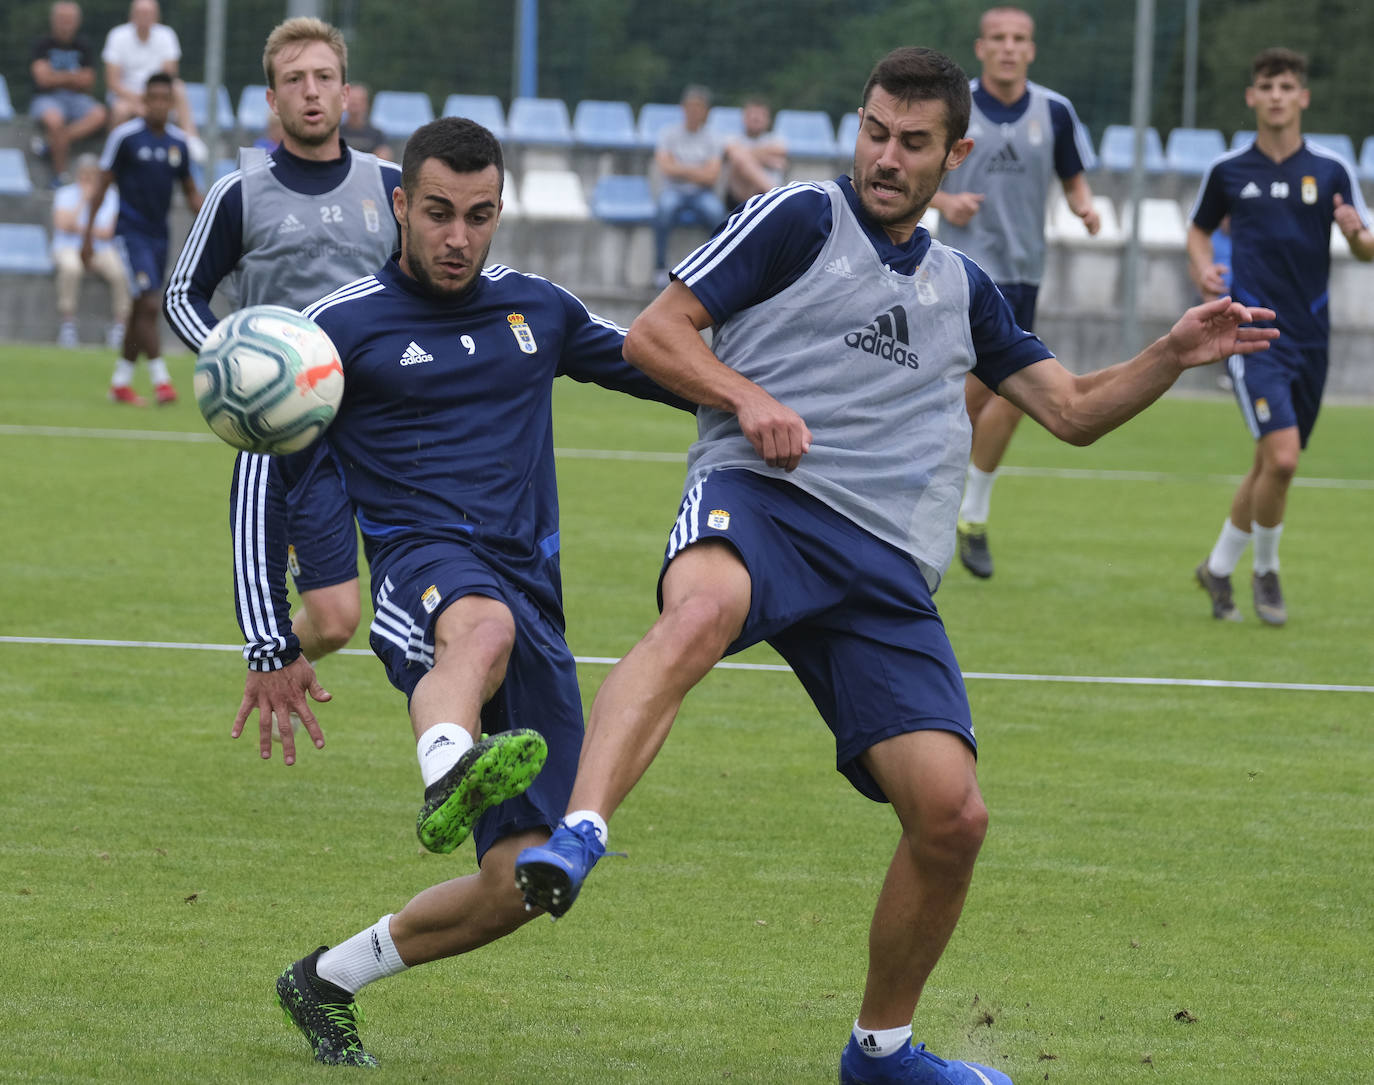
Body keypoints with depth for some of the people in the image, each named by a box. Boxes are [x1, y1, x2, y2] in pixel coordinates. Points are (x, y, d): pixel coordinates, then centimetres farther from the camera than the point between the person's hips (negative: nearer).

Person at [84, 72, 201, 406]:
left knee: (141, 310, 10)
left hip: (159, 234, 6)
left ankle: (121, 382, 20)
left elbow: (191, 192, 16)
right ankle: (161, 380, -16)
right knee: (150, 304, -16)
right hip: (131, 231, -6)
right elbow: (102, 185, -4)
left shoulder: (178, 141, 7)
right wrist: (88, 235, -6)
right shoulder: (125, 136, -7)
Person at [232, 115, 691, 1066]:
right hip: (423, 563, -5)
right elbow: (265, 479, 10)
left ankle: (327, 980, 15)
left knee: (524, 880, -5)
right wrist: (273, 649, 6)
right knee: (483, 624, -44)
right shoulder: (341, 327, 6)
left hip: (531, 597, 5)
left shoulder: (537, 309, 17)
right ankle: (448, 772, -78)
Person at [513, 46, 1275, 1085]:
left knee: (953, 815, -6)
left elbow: (1073, 411, 32)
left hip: (887, 568, 5)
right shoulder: (800, 218, 10)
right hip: (759, 498, -5)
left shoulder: (962, 287, 27)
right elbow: (652, 336, 7)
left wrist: (1172, 355, 15)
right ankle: (574, 838, -60)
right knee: (701, 610, -43)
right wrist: (746, 398, -11)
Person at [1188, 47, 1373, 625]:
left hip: (1310, 336, 3)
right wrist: (1203, 268, -2)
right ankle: (1265, 569, 2)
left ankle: (1219, 567, 33)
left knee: (1271, 466, 13)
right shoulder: (1227, 170, 1)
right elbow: (1199, 227, 18)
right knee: (1282, 456, -20)